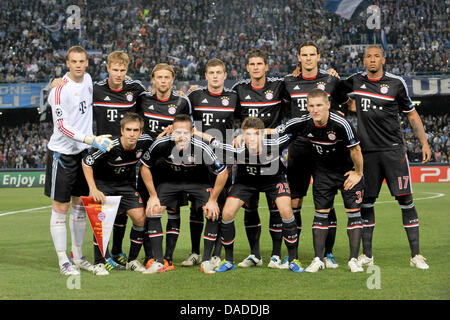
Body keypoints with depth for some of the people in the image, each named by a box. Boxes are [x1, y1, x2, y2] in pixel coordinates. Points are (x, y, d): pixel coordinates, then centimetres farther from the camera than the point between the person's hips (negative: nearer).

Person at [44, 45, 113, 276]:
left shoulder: (87, 79, 5)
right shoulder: (60, 89, -17)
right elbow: (62, 126, -21)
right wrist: (92, 140, -28)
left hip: (84, 152, 7)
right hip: (62, 153, -7)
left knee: (80, 205, 12)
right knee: (60, 208, -1)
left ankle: (78, 256, 22)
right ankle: (63, 261, 5)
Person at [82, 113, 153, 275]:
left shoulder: (145, 141, -20)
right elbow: (86, 163, -18)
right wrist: (93, 189, -23)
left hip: (127, 183, 4)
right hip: (103, 182, -4)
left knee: (140, 218, -8)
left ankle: (132, 260, 9)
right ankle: (99, 263, -8)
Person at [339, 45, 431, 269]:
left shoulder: (396, 83, 1)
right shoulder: (355, 81, 8)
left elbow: (411, 114, 9)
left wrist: (424, 142, 4)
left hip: (393, 149, -2)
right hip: (367, 151, 2)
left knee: (405, 199, -6)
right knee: (366, 201, 4)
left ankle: (416, 255, -1)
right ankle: (367, 255, 14)